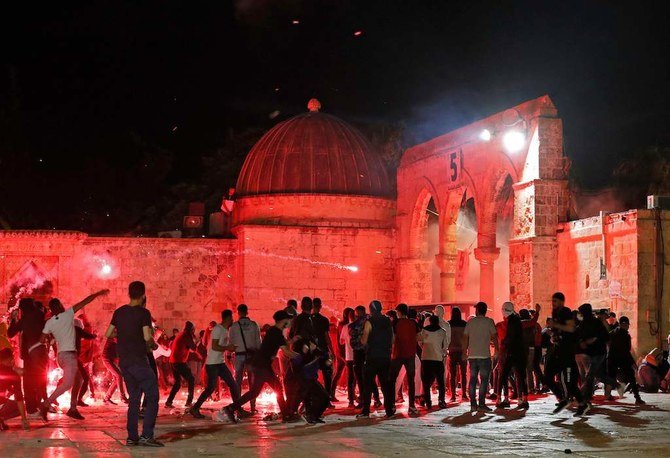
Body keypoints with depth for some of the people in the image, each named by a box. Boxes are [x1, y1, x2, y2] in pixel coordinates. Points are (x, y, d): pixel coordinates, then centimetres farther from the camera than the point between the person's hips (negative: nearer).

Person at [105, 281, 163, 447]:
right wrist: (153, 345, 2)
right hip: (139, 361, -7)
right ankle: (146, 435, -11)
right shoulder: (143, 313, -10)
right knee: (152, 397, -2)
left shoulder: (119, 312, 8)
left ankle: (132, 437, 11)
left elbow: (108, 334, 12)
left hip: (124, 362, 7)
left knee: (134, 399, 14)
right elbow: (147, 337, -18)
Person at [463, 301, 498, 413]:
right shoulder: (489, 322, -2)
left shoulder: (470, 322, 8)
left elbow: (465, 338, 9)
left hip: (472, 355, 4)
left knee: (472, 379, 9)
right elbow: (494, 336, -3)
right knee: (484, 380, -1)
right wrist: (496, 350, 8)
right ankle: (481, 404, -7)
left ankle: (473, 404, 7)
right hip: (484, 355, -4)